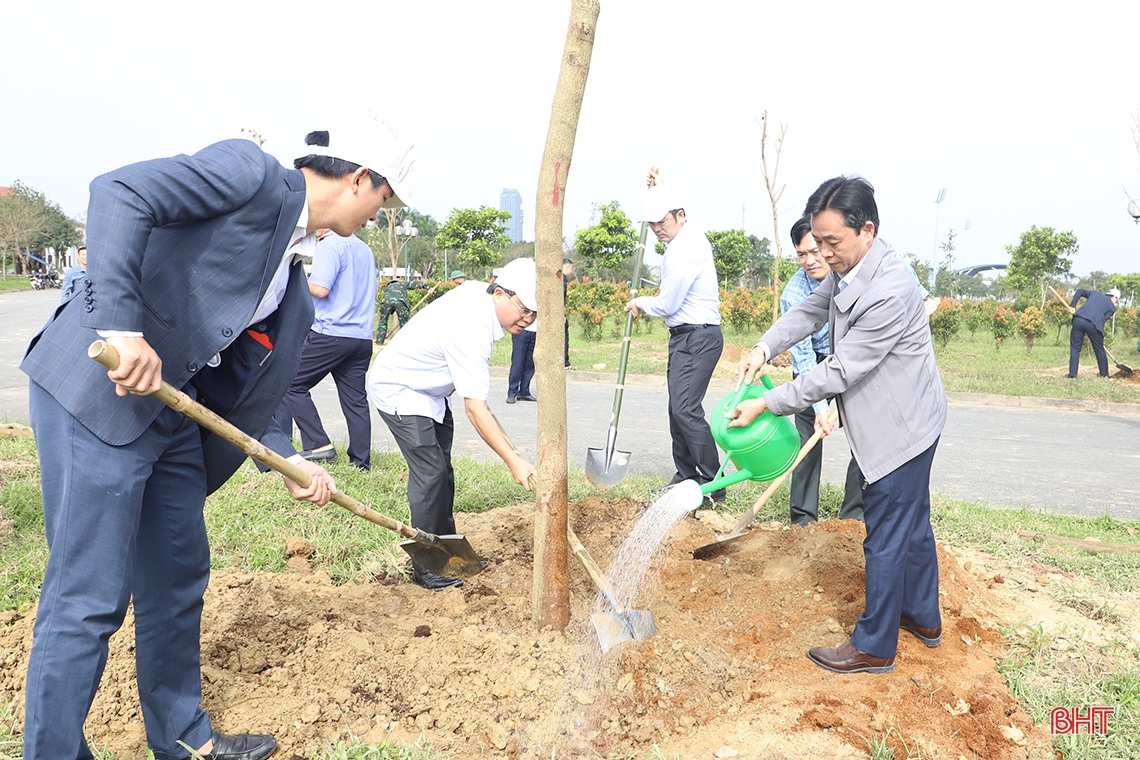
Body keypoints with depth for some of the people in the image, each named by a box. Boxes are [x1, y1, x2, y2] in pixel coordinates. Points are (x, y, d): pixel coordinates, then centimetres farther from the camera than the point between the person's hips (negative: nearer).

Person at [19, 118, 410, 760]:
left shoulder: (296, 289, 15)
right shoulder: (253, 172, -9)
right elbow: (120, 192, -21)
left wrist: (292, 462, 9)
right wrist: (123, 325, -30)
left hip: (171, 411, 9)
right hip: (98, 391, -9)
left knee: (179, 577, 17)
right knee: (90, 598, -3)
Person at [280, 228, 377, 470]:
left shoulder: (330, 245, -8)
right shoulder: (365, 249, 16)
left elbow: (320, 288, -18)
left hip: (332, 333, -7)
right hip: (362, 338, 7)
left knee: (293, 385, 4)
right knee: (355, 399, 8)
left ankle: (319, 445, -2)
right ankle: (361, 461, 9)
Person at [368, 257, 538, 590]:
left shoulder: (476, 289, -8)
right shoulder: (471, 330, -35)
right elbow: (475, 409, -37)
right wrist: (514, 461, -39)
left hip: (429, 390, 10)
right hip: (398, 390, -10)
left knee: (442, 471, 9)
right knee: (431, 473, -15)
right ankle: (426, 568, -4)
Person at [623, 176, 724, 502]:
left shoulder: (682, 253, -20)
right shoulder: (691, 232, 12)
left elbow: (667, 305, -14)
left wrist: (640, 302, 5)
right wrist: (659, 188, 36)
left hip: (696, 338, -11)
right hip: (686, 337, 11)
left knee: (686, 409, -16)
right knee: (679, 409, 11)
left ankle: (713, 485, -11)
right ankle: (686, 477, 19)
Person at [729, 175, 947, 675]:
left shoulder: (889, 293, -31)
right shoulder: (848, 268, -1)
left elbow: (839, 373, -28)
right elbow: (811, 310, 12)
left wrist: (766, 404, -23)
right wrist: (764, 349, -6)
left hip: (900, 428, -10)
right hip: (904, 422, 10)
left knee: (886, 539, 2)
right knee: (912, 524, 23)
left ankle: (874, 647, 18)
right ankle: (923, 618, 41)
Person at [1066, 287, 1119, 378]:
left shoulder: (1095, 293, 25)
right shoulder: (1112, 307, 14)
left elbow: (1080, 291, 22)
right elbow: (1103, 320, 8)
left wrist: (1072, 305, 20)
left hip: (1078, 320, 2)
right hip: (1093, 324, -2)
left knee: (1075, 348, 9)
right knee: (1100, 350, 15)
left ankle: (1072, 373, 3)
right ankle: (1104, 374, 24)